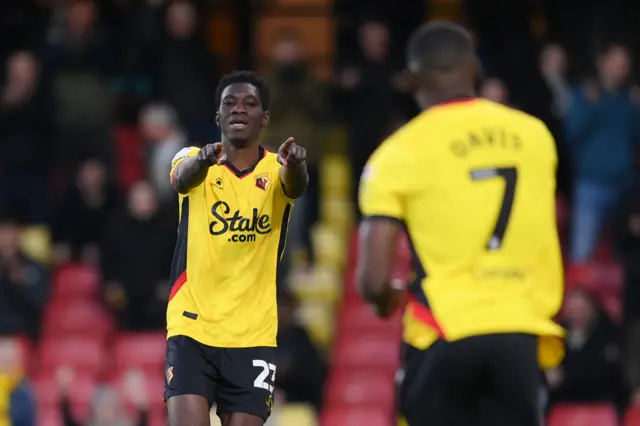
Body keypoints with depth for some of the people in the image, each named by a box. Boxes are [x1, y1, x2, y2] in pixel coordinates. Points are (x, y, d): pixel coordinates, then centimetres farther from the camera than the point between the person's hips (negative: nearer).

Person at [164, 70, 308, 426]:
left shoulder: (275, 169, 1)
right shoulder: (196, 161, 0)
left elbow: (296, 185, -23)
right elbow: (182, 179, -24)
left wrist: (295, 165, -48)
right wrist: (202, 160, -49)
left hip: (253, 334, 1)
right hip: (192, 326, -1)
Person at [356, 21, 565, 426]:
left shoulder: (400, 152, -5)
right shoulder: (534, 135, 6)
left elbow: (374, 279, -9)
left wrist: (386, 297, 12)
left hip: (445, 335, -2)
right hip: (520, 332, 2)